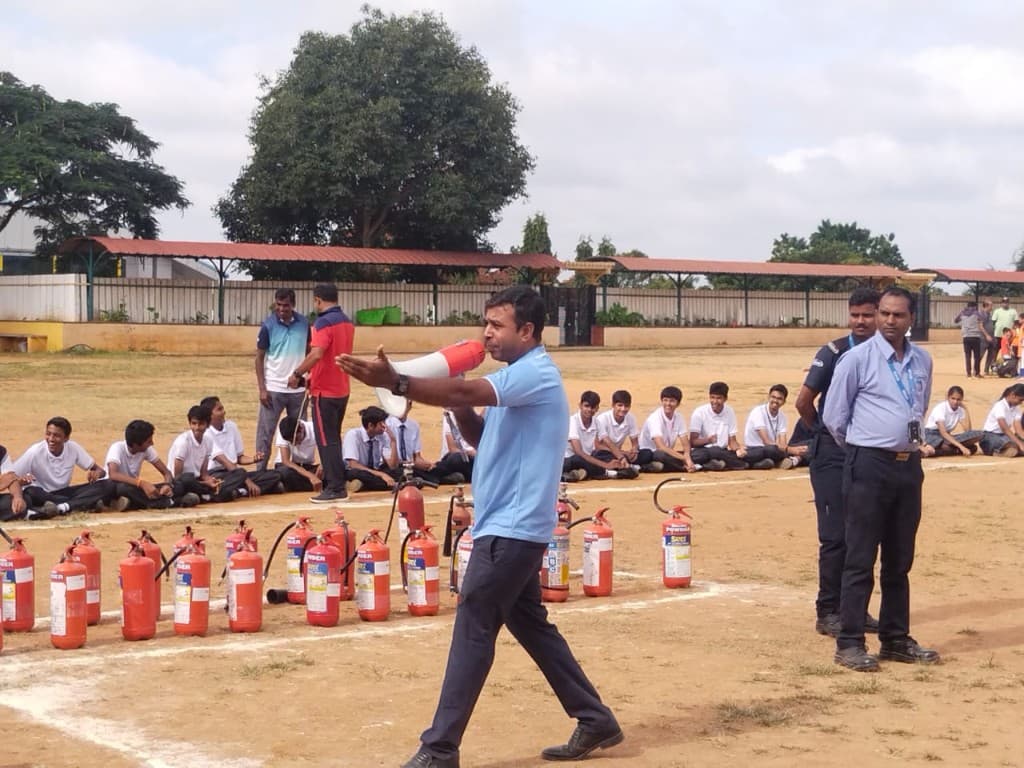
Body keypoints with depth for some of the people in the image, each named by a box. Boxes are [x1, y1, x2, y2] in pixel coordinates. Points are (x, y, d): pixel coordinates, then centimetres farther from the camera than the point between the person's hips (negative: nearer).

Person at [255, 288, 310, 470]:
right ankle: (260, 470, 6)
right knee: (265, 432, 0)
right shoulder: (268, 325, -8)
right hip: (273, 388, -3)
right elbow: (259, 357, -4)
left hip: (298, 388, 3)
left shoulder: (304, 323, 0)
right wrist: (262, 388, -10)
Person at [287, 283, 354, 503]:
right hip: (342, 390, 9)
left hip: (324, 392, -9)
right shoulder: (347, 322, 11)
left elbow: (316, 354, -29)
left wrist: (297, 373, -18)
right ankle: (337, 484, 20)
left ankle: (334, 489, -3)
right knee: (334, 439, 17)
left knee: (326, 441, -3)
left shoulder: (324, 322, -17)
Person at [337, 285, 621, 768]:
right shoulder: (518, 379, 16)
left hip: (512, 529, -11)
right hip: (511, 528, 11)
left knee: (473, 631, -8)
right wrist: (457, 399, 0)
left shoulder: (536, 372, -16)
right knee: (531, 626, 16)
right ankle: (595, 720, 23)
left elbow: (468, 392, -31)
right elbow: (479, 436, 19)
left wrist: (395, 383, -40)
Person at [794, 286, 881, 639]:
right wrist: (822, 432, 7)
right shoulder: (834, 352, -8)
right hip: (833, 455, -4)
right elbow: (804, 401, -6)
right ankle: (828, 612, 4)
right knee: (836, 535, -3)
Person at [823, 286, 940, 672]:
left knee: (900, 560, 12)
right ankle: (849, 643, 1)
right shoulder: (857, 358, -7)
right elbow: (833, 417, -2)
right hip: (870, 466, -6)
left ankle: (895, 639, 20)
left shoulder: (922, 361, 10)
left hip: (909, 466, 6)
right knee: (860, 559, -4)